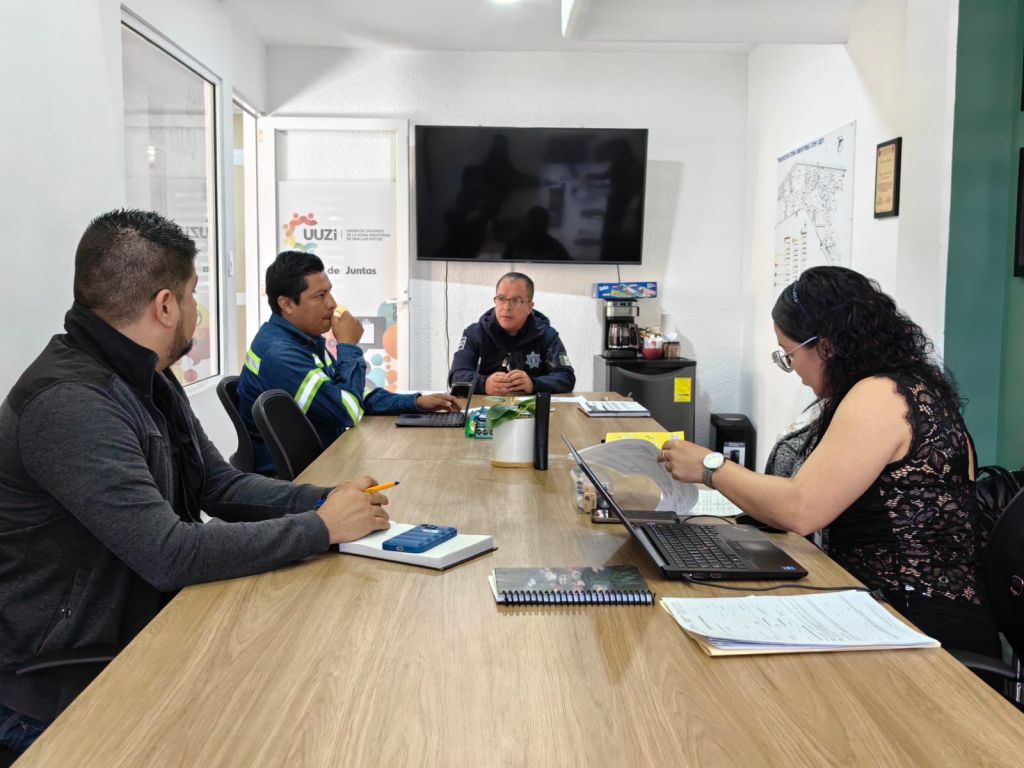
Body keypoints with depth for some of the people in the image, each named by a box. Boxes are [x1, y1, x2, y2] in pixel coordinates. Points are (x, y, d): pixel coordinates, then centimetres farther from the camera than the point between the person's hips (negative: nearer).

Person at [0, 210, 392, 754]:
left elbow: (219, 484, 8)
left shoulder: (146, 380, 4)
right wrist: (321, 527, -22)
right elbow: (169, 554, -30)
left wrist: (326, 499, -7)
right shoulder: (69, 404, -27)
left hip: (143, 633, 8)